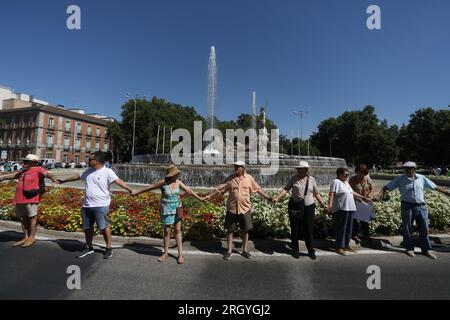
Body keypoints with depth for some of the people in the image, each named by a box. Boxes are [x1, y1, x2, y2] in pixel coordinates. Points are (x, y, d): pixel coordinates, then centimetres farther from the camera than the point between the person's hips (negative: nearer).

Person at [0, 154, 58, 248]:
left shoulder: (38, 169, -7)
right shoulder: (23, 171, 18)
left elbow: (46, 173, -26)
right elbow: (14, 175, 35)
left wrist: (53, 178, -45)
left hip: (31, 199, -9)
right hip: (20, 199, 9)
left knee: (32, 217, 0)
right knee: (23, 218, 14)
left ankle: (31, 238, 9)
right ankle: (25, 238, 25)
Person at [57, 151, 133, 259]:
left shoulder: (107, 172, -11)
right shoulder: (88, 171, 11)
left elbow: (119, 181, -22)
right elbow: (77, 176, 28)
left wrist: (130, 189, -33)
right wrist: (64, 180, 41)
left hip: (101, 205, -7)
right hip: (87, 205, 7)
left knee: (104, 227, -5)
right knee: (87, 227, 16)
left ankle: (109, 248, 11)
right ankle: (89, 248, 33)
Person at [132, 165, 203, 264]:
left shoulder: (178, 182, -4)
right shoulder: (163, 183, -14)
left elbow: (188, 190, 3)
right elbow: (149, 188, -5)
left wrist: (199, 198, 9)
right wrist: (136, 193, 4)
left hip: (177, 209, 2)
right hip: (166, 209, -2)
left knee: (178, 230, 3)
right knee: (167, 231, 8)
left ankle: (180, 254, 10)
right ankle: (165, 252, 28)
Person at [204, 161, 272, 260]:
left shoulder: (249, 178, -1)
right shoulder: (230, 178, -2)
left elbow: (258, 189, 7)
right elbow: (220, 189, 1)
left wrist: (267, 197, 3)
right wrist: (209, 196, -2)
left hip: (245, 208, 0)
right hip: (232, 208, 0)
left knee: (245, 230, 11)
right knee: (230, 230, 8)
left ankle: (245, 250, 30)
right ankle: (229, 250, 24)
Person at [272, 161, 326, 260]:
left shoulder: (312, 179, 4)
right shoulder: (294, 179, -2)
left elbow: (316, 193, 12)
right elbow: (286, 189, -8)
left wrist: (323, 204, 10)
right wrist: (277, 198, -20)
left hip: (309, 207, 1)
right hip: (295, 207, -1)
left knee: (309, 229, 7)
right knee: (295, 229, 9)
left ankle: (311, 251, 25)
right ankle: (295, 250, 25)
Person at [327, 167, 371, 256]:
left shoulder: (346, 182, 19)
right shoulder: (336, 182, -10)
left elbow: (353, 192, 29)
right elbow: (332, 194, -20)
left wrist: (364, 198, 32)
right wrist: (330, 205, -31)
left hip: (349, 209, 9)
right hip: (341, 209, -9)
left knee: (349, 228, 14)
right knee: (340, 229, -4)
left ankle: (346, 245, 26)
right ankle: (339, 248, 4)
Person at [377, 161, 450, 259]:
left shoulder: (422, 178, 5)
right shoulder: (400, 179, -4)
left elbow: (435, 187, 13)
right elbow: (387, 187, -7)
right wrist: (380, 193, -24)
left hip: (421, 207, 3)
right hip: (407, 207, -3)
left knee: (424, 229, 9)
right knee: (407, 228, 6)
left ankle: (426, 250, 25)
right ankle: (409, 248, 22)